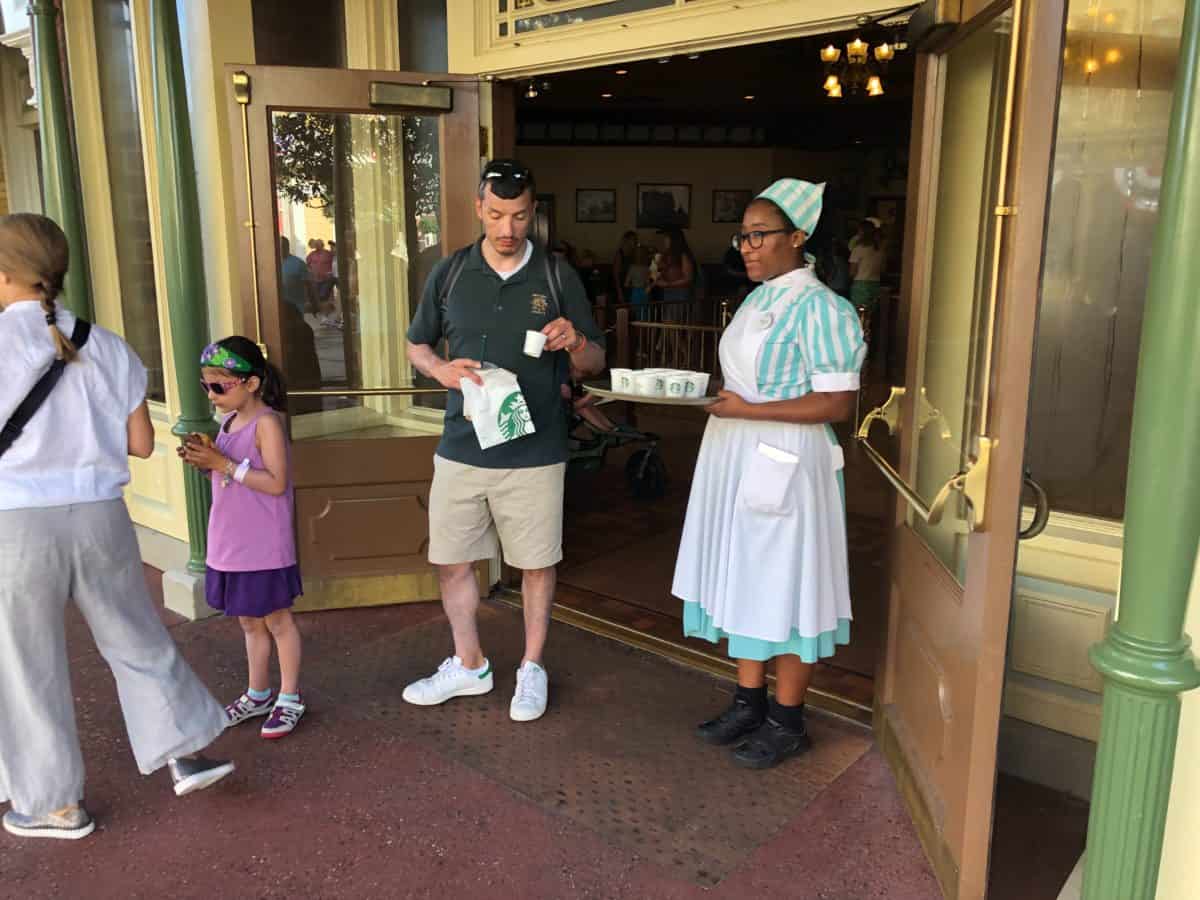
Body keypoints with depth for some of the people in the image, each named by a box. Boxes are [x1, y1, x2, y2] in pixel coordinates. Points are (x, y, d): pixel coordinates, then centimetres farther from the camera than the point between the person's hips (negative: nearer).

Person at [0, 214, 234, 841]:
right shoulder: (105, 348, 2)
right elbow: (141, 444, 5)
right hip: (99, 514, 4)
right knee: (136, 639, 20)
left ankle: (57, 803, 26)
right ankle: (184, 754, 27)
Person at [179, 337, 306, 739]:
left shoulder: (266, 422, -16)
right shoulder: (227, 420, 8)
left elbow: (276, 483, -22)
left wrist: (224, 463, -24)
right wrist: (205, 460, -3)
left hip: (263, 548, -8)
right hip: (230, 546, 8)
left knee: (276, 620, 6)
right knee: (250, 621, 19)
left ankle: (289, 698, 20)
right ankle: (258, 694, 33)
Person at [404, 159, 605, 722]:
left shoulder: (557, 276, -1)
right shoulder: (449, 273, 4)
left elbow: (595, 363, 3)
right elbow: (417, 345, 14)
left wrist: (575, 342, -20)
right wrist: (440, 369, -9)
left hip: (534, 453, -2)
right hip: (460, 448, 2)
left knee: (536, 564, 9)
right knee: (450, 562, 11)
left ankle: (532, 669, 30)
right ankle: (469, 666, 33)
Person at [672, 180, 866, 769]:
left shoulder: (818, 307, -15)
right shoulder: (758, 299, 12)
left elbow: (837, 404, -20)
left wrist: (747, 409, -20)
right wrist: (714, 394, 2)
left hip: (785, 465, -9)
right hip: (736, 458, 9)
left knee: (784, 586, 3)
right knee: (742, 579, 15)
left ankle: (787, 722, 20)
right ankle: (749, 703, 31)